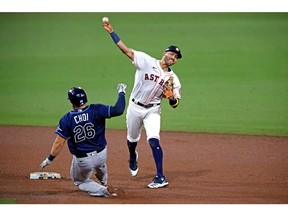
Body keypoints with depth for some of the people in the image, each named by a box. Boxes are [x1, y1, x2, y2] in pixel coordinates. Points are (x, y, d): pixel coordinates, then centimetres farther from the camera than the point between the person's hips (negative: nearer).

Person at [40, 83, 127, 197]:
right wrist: (121, 93, 0)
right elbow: (118, 110, -17)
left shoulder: (66, 119, -14)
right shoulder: (96, 110, -15)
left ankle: (103, 190, 3)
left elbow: (59, 143, -15)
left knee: (79, 181, 26)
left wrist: (49, 159, -4)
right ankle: (104, 184, 58)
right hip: (102, 156, 2)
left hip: (82, 161, -2)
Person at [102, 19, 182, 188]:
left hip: (152, 111, -1)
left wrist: (172, 97, -25)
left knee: (154, 140, -20)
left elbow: (175, 104, -1)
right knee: (132, 139, 17)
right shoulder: (147, 61, -7)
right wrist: (111, 32, -19)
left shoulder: (173, 78, -2)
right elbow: (125, 49, -12)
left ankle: (160, 178, -19)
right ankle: (133, 159, 53)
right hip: (135, 107, 1)